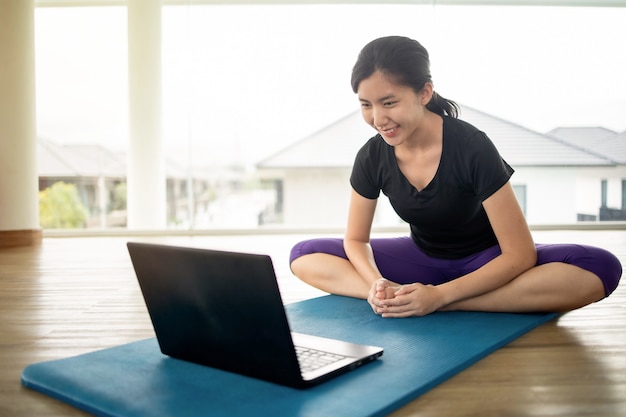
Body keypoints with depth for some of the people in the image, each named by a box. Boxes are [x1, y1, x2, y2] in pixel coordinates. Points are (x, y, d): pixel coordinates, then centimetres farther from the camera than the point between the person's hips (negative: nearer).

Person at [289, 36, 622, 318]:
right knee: (304, 257, -12)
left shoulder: (472, 148, -25)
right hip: (422, 257, 3)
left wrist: (439, 295, -34)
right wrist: (377, 282, -26)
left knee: (599, 270, -32)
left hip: (485, 262, -3)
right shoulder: (371, 157, -13)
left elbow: (520, 254, -24)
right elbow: (355, 240, -3)